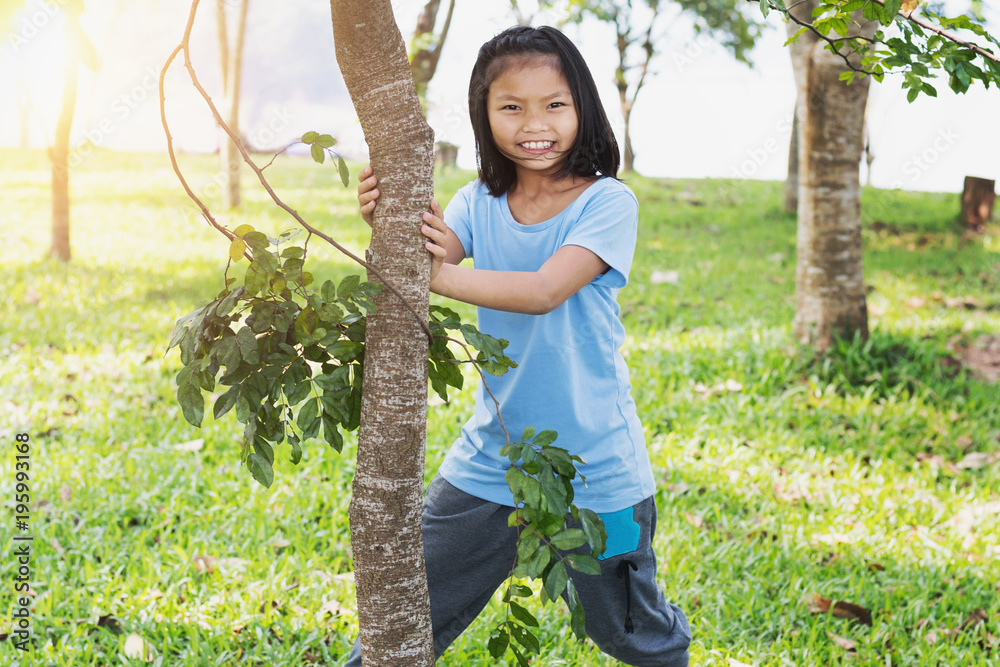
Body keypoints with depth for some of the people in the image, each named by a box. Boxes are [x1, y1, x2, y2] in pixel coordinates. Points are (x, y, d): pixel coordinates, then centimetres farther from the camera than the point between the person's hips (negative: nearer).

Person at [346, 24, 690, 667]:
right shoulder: (480, 203, 1)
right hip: (490, 463, 3)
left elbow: (546, 290, -26)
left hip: (596, 469, -3)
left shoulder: (607, 202, -12)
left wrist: (442, 275, -39)